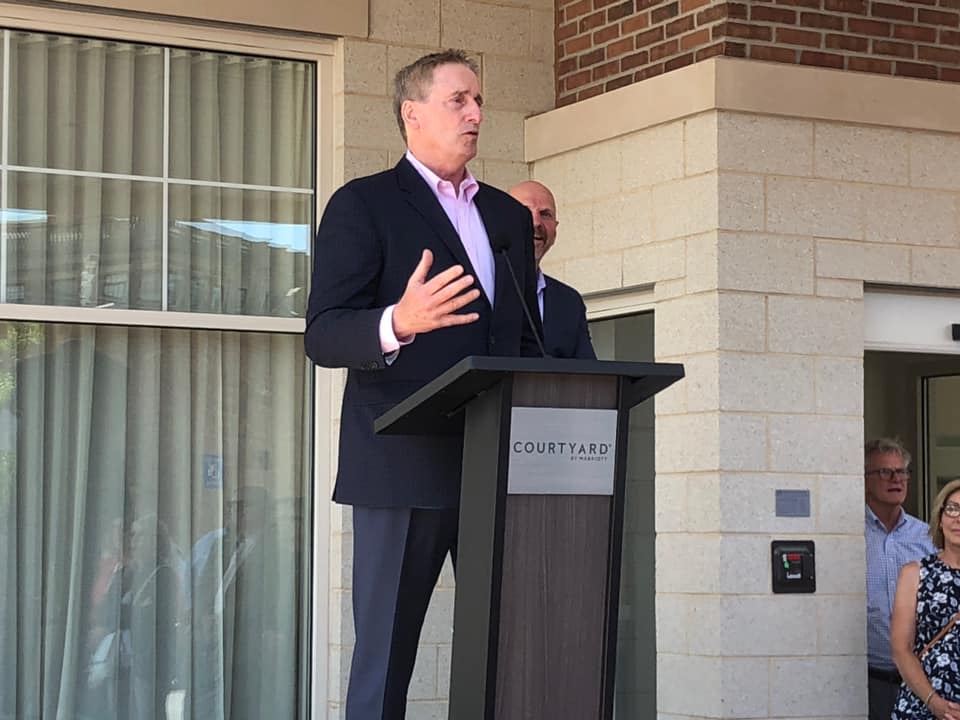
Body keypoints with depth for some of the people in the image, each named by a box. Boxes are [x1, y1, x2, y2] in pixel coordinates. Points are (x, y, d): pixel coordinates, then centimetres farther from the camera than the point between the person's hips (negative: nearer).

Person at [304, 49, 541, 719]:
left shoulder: (509, 215, 20)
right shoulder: (363, 205, 2)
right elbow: (323, 336, -7)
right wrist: (398, 324, -28)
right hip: (405, 465, -5)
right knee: (385, 655, -3)